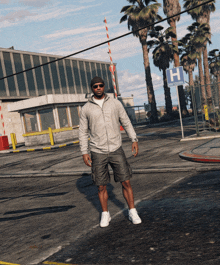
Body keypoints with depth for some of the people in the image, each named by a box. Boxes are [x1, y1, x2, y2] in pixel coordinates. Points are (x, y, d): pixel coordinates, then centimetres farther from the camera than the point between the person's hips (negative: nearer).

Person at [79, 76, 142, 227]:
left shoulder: (115, 103, 3)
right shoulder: (86, 109, 2)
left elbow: (126, 122, 8)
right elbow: (83, 132, 5)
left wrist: (134, 140, -1)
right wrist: (84, 153, -1)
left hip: (116, 150, 0)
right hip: (98, 152, 0)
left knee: (126, 182, 0)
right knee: (101, 186, 7)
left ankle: (132, 212, 15)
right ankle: (105, 215, 24)